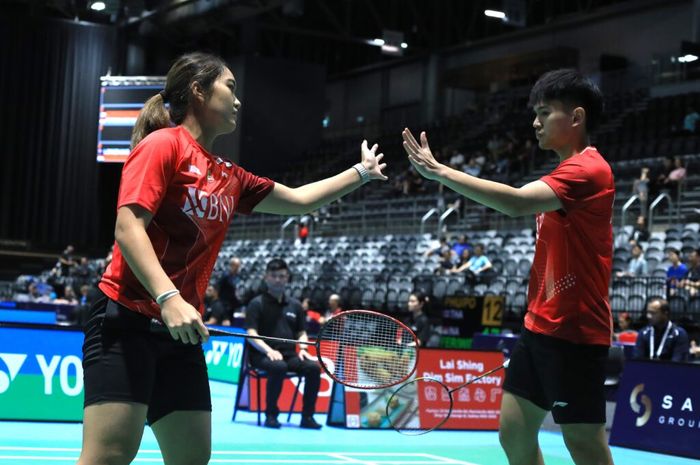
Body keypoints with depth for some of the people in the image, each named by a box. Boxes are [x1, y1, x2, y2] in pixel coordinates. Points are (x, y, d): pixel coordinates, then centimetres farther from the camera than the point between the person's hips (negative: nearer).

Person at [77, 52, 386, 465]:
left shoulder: (230, 178, 17)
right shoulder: (164, 144, -6)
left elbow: (300, 199, 31)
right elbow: (128, 227, -17)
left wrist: (362, 172, 34)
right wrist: (168, 298, -29)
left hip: (182, 331, 8)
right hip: (127, 319, -8)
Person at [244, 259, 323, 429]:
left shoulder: (295, 306, 18)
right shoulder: (257, 304, 3)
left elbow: (302, 333, 21)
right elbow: (251, 334, -6)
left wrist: (302, 348, -2)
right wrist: (269, 350, -22)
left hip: (290, 354, 5)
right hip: (262, 355, -4)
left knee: (314, 367, -24)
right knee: (279, 367, -38)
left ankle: (307, 416, -15)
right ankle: (271, 414, -22)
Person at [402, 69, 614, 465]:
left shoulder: (588, 169, -15)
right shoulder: (568, 172, 17)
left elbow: (518, 202, -30)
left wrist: (439, 172, -30)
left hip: (573, 332, -10)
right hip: (541, 326, 10)